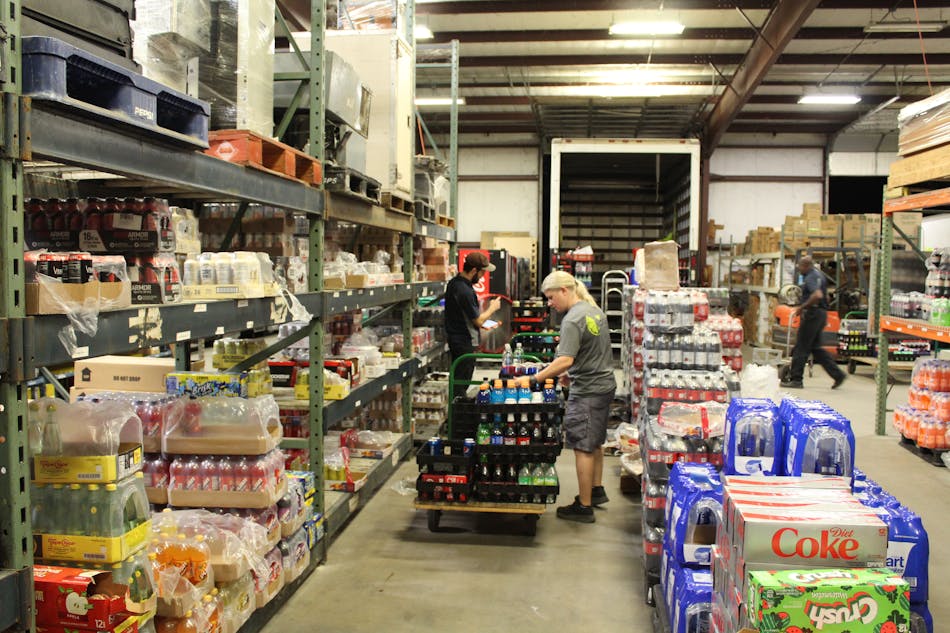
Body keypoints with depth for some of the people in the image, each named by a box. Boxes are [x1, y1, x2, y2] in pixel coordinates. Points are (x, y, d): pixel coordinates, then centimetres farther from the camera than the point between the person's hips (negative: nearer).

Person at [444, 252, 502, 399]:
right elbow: (478, 320, -18)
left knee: (459, 379, 18)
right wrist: (492, 308, -1)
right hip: (465, 342, -10)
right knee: (462, 381, -2)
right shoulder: (465, 291, -26)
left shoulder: (453, 282, 5)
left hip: (455, 338, 10)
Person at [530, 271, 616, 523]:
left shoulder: (572, 320, -20)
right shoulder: (595, 310, 9)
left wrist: (534, 379, -27)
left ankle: (584, 507, 7)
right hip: (605, 384, 10)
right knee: (595, 443, 23)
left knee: (583, 448, -1)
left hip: (587, 391, -10)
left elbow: (565, 360, -29)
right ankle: (597, 490, 37)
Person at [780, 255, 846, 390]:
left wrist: (802, 307, -22)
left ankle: (795, 379, 0)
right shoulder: (818, 275, 19)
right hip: (821, 313, 10)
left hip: (813, 313, -10)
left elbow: (817, 295, -29)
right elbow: (825, 296, 26)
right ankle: (838, 374, 12)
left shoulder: (811, 277, -14)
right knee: (815, 347, 14)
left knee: (801, 347, -4)